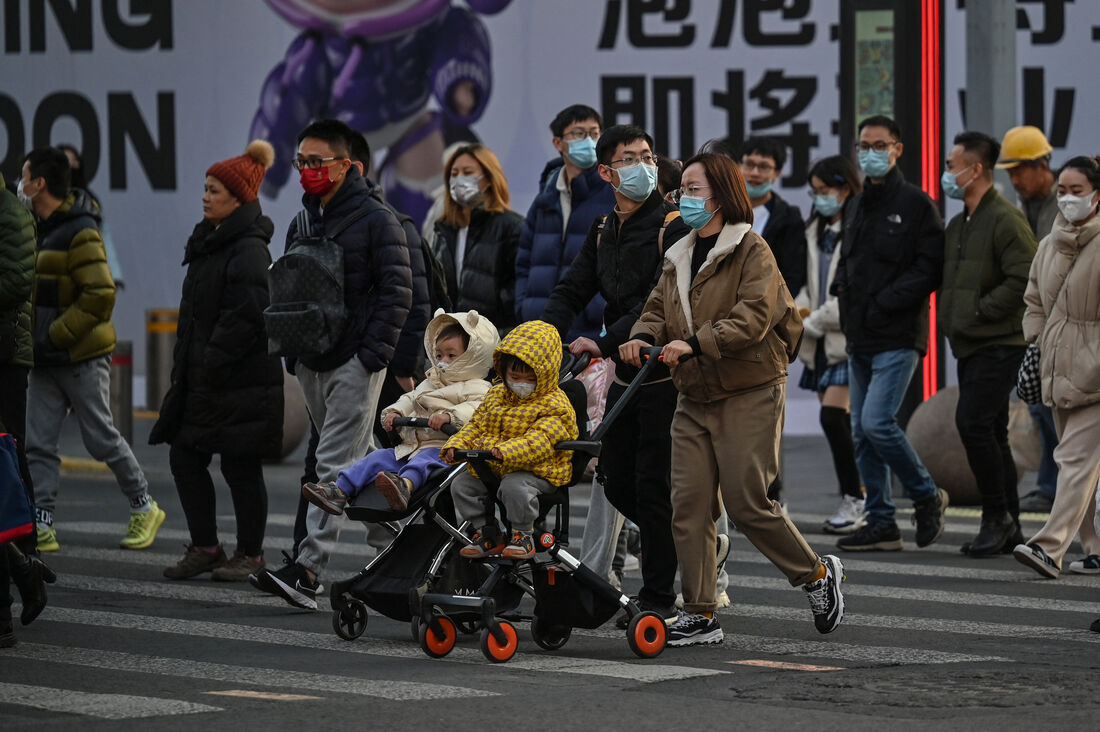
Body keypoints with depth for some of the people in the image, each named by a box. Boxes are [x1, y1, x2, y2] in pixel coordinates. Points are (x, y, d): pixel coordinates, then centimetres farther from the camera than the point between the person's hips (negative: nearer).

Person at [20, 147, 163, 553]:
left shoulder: (79, 232, -17)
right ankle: (41, 527, 1)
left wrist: (55, 334, -20)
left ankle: (144, 509, 18)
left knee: (101, 439, 1)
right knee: (38, 443, 1)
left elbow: (100, 295, -22)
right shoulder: (36, 229, 12)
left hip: (81, 357, -8)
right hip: (46, 360, 8)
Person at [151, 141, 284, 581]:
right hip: (201, 379, 10)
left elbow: (245, 317, -22)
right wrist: (185, 369, 16)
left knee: (240, 467, -1)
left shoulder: (249, 250, -15)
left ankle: (250, 554, 11)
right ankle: (205, 548, 19)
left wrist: (212, 363, -21)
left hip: (241, 381, -10)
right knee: (184, 458, 9)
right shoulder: (208, 242, 15)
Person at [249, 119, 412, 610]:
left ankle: (308, 569, -21)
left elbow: (397, 292, -10)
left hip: (354, 363, -8)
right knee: (358, 465, 13)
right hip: (312, 364, 8)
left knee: (335, 465, -13)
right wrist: (292, 352, 14)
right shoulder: (302, 225, 15)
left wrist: (373, 354, -16)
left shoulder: (375, 220, -7)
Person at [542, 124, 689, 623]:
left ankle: (658, 596, 2)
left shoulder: (673, 226, -11)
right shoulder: (603, 231, 13)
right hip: (625, 375, 8)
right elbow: (572, 291, 9)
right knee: (616, 481, 12)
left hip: (665, 375, -8)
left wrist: (604, 343, -29)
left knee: (652, 486, -6)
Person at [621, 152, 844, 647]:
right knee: (689, 503, -1)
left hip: (750, 394, -7)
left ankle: (818, 574, 14)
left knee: (747, 502, -8)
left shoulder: (752, 251, -8)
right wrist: (643, 338, -10)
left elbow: (753, 318, -20)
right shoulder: (679, 258, 16)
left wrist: (694, 343, -30)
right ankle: (700, 614, 2)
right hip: (694, 398, 7)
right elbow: (657, 310, 13)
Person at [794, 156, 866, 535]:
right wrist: (802, 308, 0)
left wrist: (813, 323, -13)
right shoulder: (817, 231, 16)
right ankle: (855, 502, 14)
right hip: (823, 341, 8)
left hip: (848, 338, -8)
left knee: (833, 415, -15)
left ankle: (854, 500, -6)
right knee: (838, 421, 8)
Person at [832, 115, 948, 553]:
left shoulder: (915, 204, -6)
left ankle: (926, 496, 3)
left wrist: (884, 302, -17)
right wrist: (842, 288, 5)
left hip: (897, 338, -8)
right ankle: (880, 524, 11)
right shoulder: (856, 207, 17)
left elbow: (930, 267, -12)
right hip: (859, 339, 8)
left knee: (876, 423, -17)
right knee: (862, 433, 6)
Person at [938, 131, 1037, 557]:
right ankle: (1008, 529, 14)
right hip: (970, 346, 9)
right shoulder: (957, 225, 17)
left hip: (998, 343, -9)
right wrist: (947, 315, 11)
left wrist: (978, 311, -18)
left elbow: (1024, 279, -20)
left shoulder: (1005, 220, -12)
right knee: (990, 431, 10)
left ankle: (997, 516, -9)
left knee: (973, 422, -17)